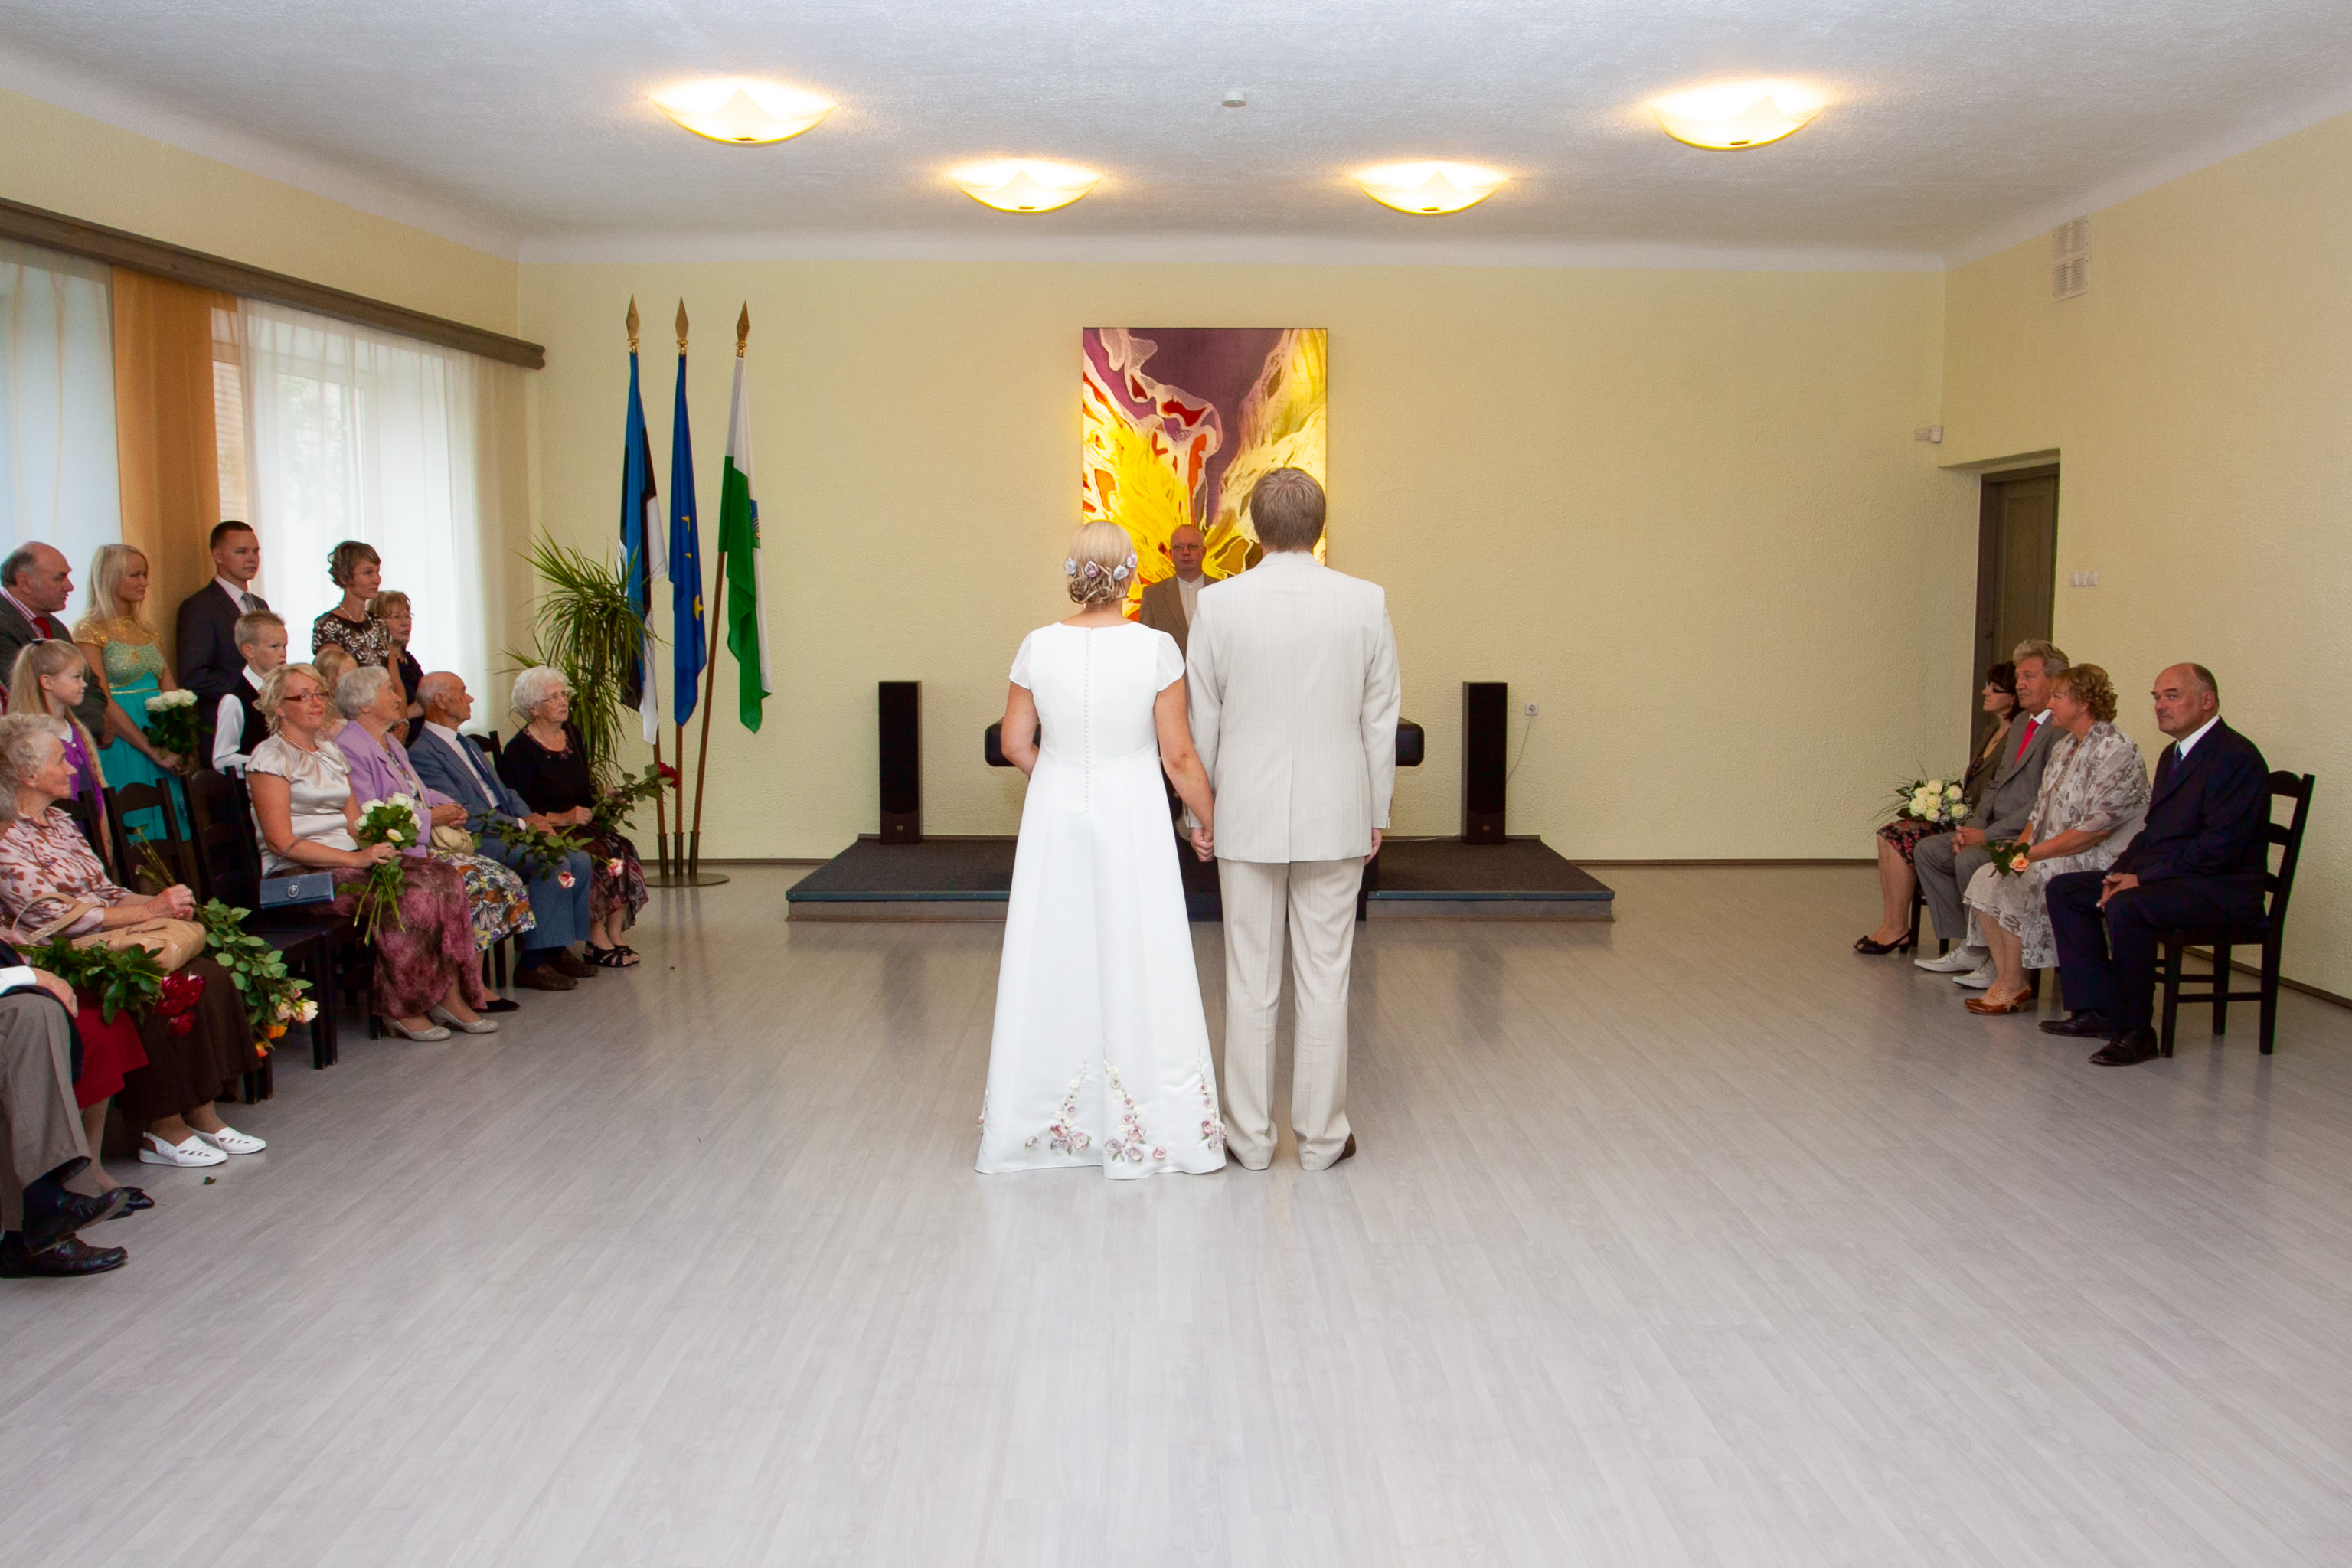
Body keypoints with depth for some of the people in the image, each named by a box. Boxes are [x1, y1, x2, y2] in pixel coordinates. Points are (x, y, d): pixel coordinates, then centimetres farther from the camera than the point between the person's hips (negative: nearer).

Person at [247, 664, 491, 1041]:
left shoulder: (330, 751, 21)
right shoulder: (270, 758, -4)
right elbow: (282, 843, -14)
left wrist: (378, 846, -7)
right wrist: (356, 858, -21)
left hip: (348, 861, 8)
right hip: (300, 875, -7)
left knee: (445, 879, -17)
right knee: (409, 895, -30)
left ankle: (449, 995, -17)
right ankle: (402, 1008, -16)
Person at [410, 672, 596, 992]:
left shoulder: (467, 745, 24)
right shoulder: (422, 752, -8)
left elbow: (505, 793, 22)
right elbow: (460, 812, -17)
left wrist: (533, 818, 2)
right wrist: (520, 824, -16)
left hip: (508, 830, 9)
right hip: (476, 842, -9)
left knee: (580, 861, -8)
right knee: (554, 864, -27)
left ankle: (558, 949, 3)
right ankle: (533, 964, -20)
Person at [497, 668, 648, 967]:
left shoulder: (572, 735, 14)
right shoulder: (519, 751, -9)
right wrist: (562, 818, -23)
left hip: (581, 824, 7)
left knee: (622, 851, -21)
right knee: (594, 859, -32)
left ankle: (615, 936, -18)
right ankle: (598, 943, -22)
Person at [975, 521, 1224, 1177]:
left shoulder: (1039, 646, -5)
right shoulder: (1156, 649, -11)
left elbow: (1015, 744, 3)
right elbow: (1179, 756, -8)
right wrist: (1209, 821, 6)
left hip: (1055, 815, 2)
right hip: (1131, 818, -2)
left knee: (1053, 961, 11)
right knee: (1136, 964, 6)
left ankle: (1037, 1120, 21)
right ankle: (1146, 1120, 13)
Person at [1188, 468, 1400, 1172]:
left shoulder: (1218, 603, -6)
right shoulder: (1367, 602, -4)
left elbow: (1203, 719, -1)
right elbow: (1380, 718, 1)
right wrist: (1377, 813, 10)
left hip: (1247, 817, 0)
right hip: (1335, 816, 1)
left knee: (1250, 981, 8)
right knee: (1325, 980, 8)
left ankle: (1251, 1136, 16)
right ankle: (1321, 1137, 15)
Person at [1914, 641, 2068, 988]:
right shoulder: (2021, 723, 17)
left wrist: (1987, 834, -19)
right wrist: (1973, 825, 3)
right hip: (1999, 830, 10)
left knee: (1969, 860, -30)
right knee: (1928, 850, 1)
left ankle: (1997, 959, -15)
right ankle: (1967, 948, 2)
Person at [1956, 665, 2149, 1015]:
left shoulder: (2116, 752, -15)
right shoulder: (2065, 746, 15)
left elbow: (2097, 828, -22)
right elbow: (2042, 810, 18)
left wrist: (2033, 853, -21)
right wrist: (2019, 846, -1)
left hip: (2099, 862, -9)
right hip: (2054, 856, 9)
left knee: (2012, 888, -26)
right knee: (1986, 878, -9)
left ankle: (2013, 986, -11)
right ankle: (2007, 980, -8)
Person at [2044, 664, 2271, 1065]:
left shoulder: (2236, 757, -15)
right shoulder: (2174, 755, 18)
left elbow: (2220, 845, -23)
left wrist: (2142, 878, -21)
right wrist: (2121, 871, 0)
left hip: (2221, 888, -10)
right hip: (2165, 876, 10)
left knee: (2126, 906, -34)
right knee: (2064, 890, 3)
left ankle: (2136, 1030, -20)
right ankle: (2099, 1009, 2)